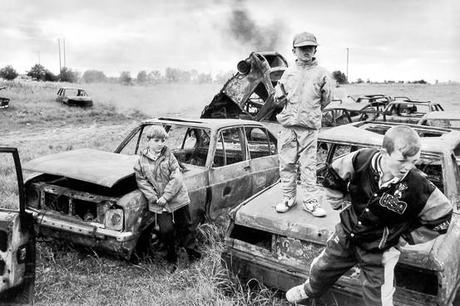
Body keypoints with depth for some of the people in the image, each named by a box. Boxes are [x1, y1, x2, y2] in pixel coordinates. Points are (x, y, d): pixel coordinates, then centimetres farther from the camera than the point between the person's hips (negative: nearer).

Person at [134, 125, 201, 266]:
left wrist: (166, 196, -15)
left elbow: (176, 178, -9)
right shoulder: (142, 160, 1)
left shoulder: (168, 155, -3)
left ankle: (193, 254, 29)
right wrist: (154, 198, -12)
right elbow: (141, 180, -1)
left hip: (177, 198, 0)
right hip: (158, 202, 0)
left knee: (185, 227, 10)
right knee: (166, 230, -9)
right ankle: (171, 256, 17)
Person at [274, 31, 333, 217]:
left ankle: (310, 201, 7)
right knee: (286, 163, 5)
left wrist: (311, 112, 8)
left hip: (310, 126, -2)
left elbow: (326, 99, 8)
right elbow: (279, 96, 17)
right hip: (288, 125, 3)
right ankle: (288, 198, 17)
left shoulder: (321, 74, 4)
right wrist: (290, 107, 7)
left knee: (308, 165, -1)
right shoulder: (288, 73, 10)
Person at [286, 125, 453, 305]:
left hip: (379, 251, -3)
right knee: (320, 270, 23)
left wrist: (405, 237, -10)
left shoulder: (418, 186, -28)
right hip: (346, 236, 3)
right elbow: (332, 174, -2)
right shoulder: (361, 160, -22)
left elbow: (442, 216, -11)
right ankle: (310, 291, 58)